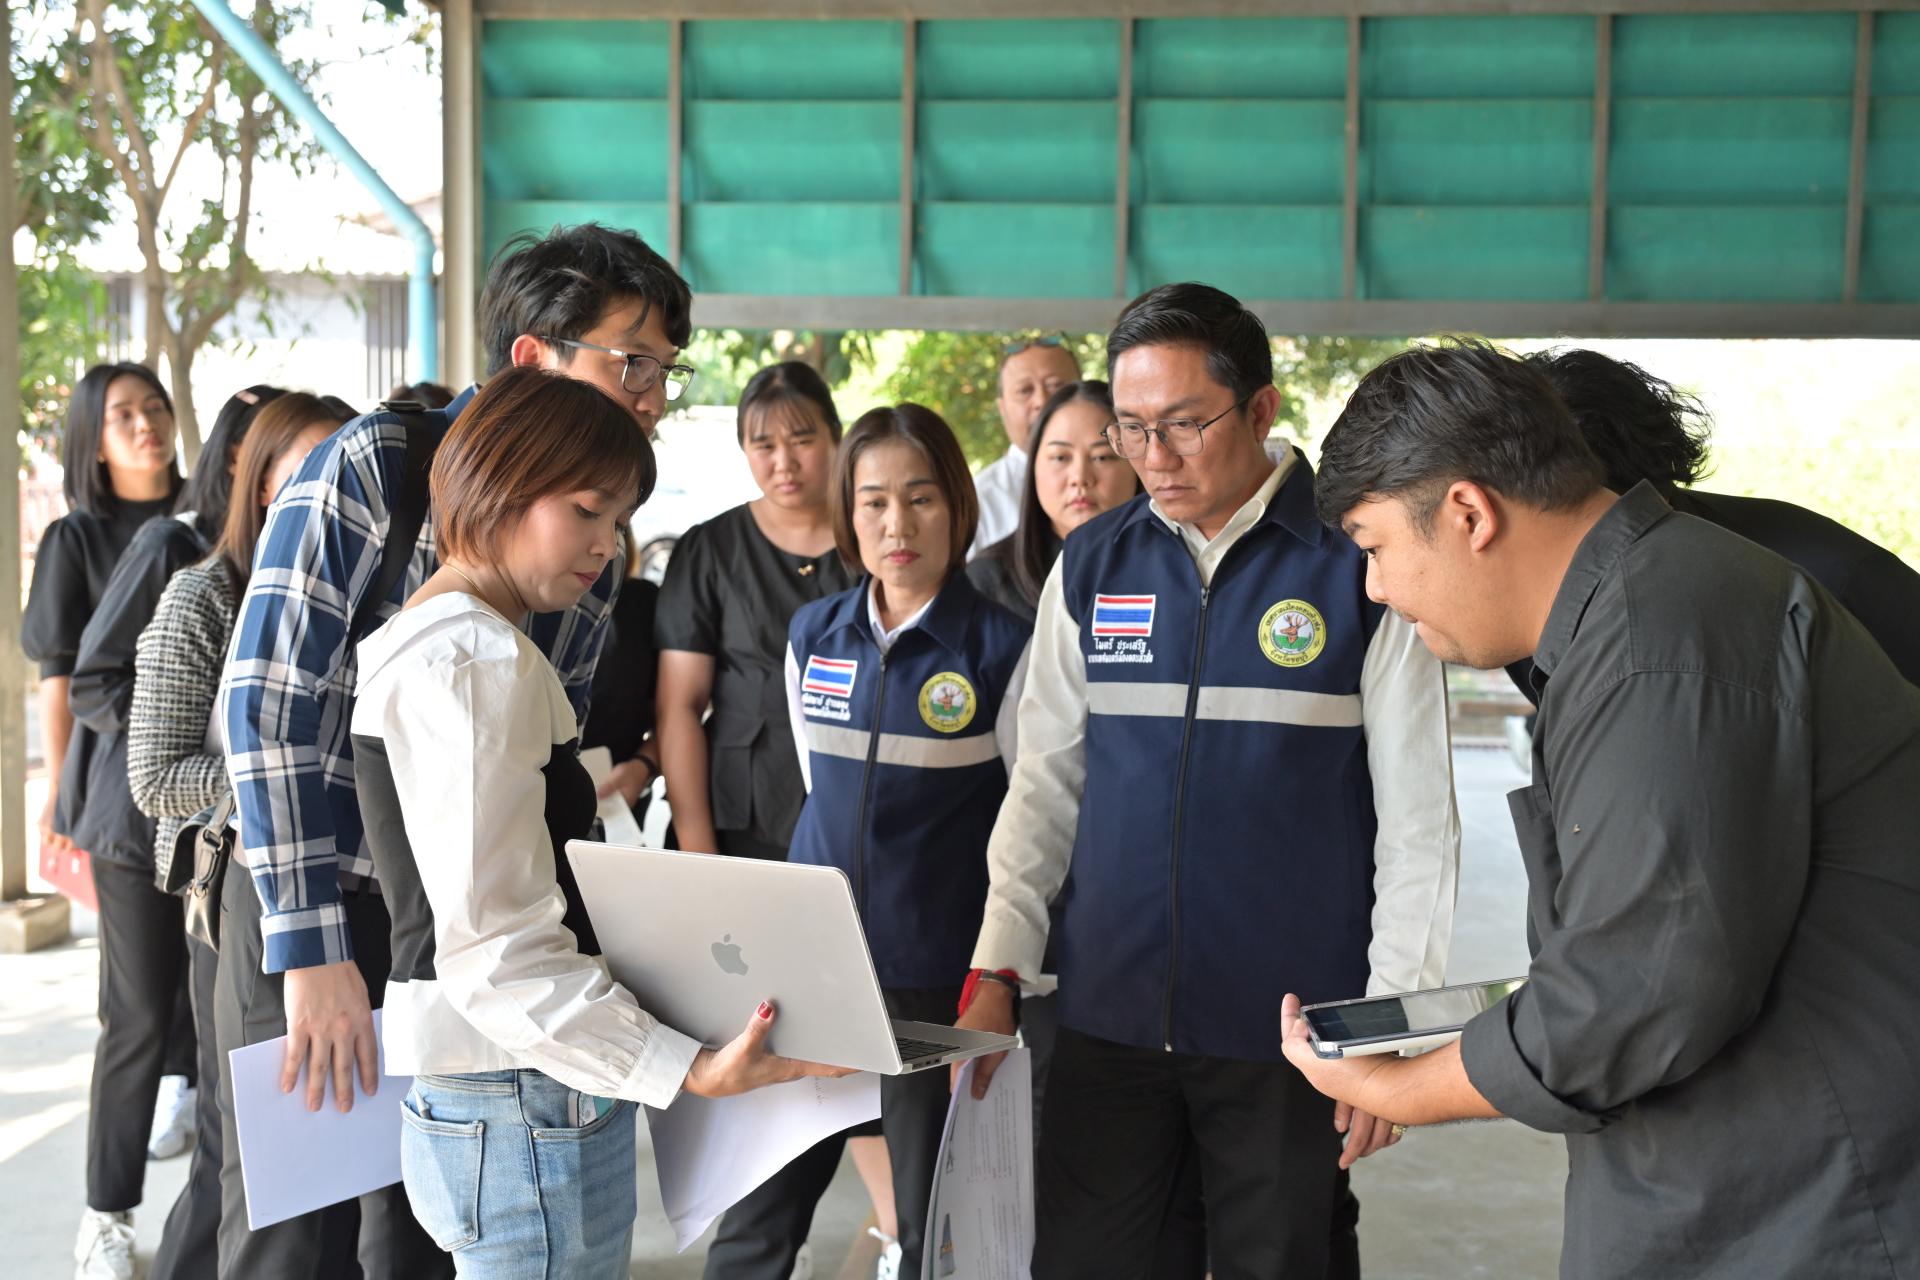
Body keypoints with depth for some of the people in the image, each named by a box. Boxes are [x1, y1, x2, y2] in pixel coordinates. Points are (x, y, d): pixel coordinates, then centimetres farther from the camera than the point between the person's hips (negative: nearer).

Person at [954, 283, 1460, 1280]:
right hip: (1106, 1013, 3)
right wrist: (995, 971, 2)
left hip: (1289, 1026, -3)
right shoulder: (1090, 566, 4)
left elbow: (1416, 817, -6)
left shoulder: (1361, 565, -8)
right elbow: (1045, 783, 8)